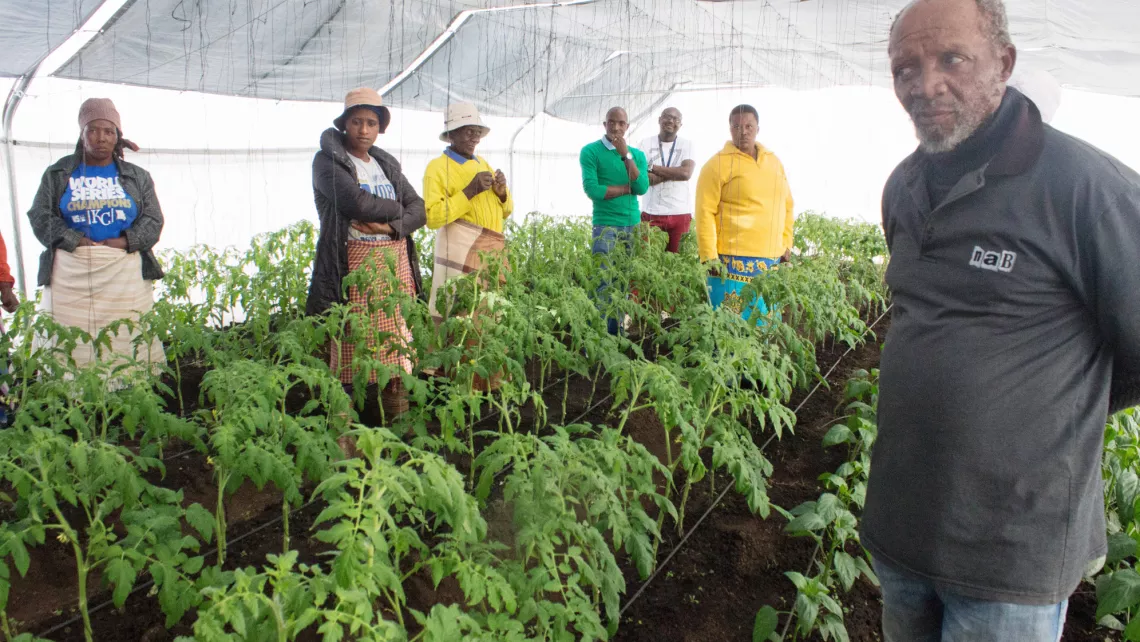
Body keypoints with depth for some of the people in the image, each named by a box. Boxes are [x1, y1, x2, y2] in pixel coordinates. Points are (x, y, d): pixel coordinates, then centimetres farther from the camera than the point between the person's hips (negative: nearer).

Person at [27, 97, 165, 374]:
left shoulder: (137, 177, 15)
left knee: (127, 345, -5)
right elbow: (40, 217, 5)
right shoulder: (58, 173, 13)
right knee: (71, 346, -6)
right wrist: (74, 240, -9)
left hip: (125, 276, 0)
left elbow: (153, 221, 7)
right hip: (71, 277, 0)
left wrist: (125, 241, -9)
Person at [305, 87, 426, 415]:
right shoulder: (328, 161, -1)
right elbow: (357, 203, -16)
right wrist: (397, 208, 0)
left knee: (398, 349, 5)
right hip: (354, 265, -5)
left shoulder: (386, 164, 18)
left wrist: (389, 226, -10)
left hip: (396, 264, 5)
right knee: (349, 355, -5)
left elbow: (419, 210, 10)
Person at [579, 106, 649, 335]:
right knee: (602, 282, -11)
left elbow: (642, 188, -4)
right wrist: (628, 188, -6)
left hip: (633, 225, 5)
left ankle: (616, 334, 15)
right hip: (605, 224, -4)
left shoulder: (637, 154, 12)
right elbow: (591, 189, -13)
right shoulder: (591, 151, 0)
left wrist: (626, 155, -8)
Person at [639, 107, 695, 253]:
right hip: (652, 213, -1)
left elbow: (686, 173, -11)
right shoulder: (646, 144, 5)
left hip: (681, 213, 1)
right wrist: (674, 173, -10)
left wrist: (652, 167, -7)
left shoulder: (687, 145, 7)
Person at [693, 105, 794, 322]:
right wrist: (710, 257, -13)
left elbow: (787, 206, 21)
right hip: (733, 262, -5)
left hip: (772, 260, 6)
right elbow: (704, 213, -9)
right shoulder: (718, 164, -5)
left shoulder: (774, 162, 13)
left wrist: (786, 244, 15)